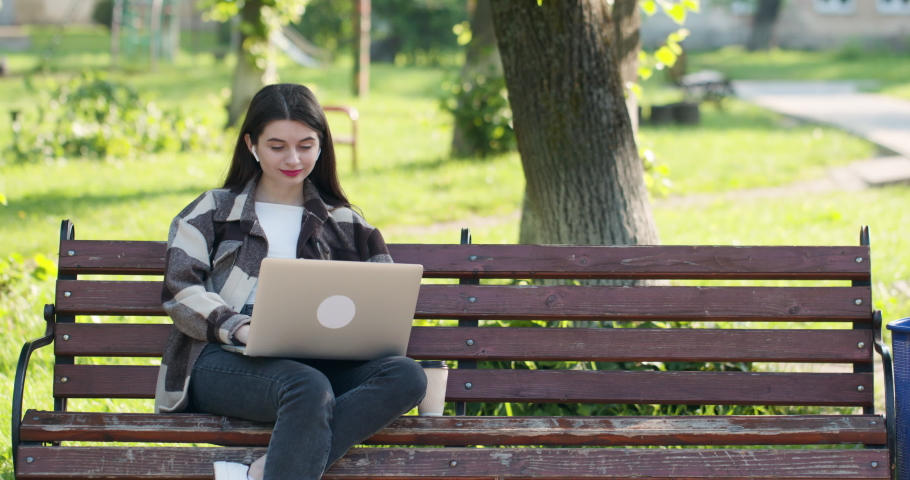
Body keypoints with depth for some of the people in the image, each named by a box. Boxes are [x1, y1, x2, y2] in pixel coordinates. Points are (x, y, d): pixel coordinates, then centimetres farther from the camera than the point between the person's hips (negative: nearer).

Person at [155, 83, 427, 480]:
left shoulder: (343, 224, 24)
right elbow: (180, 291, 4)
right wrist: (241, 329, -16)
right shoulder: (212, 211, 19)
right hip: (222, 360, -3)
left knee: (406, 376, -30)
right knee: (308, 387, -38)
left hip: (313, 362, 3)